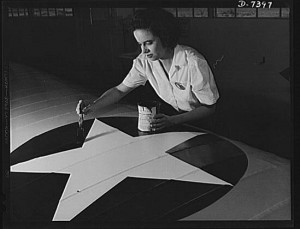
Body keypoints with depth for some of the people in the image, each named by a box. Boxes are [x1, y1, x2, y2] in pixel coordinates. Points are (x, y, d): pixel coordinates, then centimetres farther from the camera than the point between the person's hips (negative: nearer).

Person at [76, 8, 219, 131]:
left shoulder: (193, 63, -27)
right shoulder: (144, 61, -11)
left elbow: (209, 108, -19)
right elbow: (120, 90, 0)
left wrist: (172, 120, -32)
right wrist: (91, 107, -18)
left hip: (196, 121, -5)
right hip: (170, 113, 5)